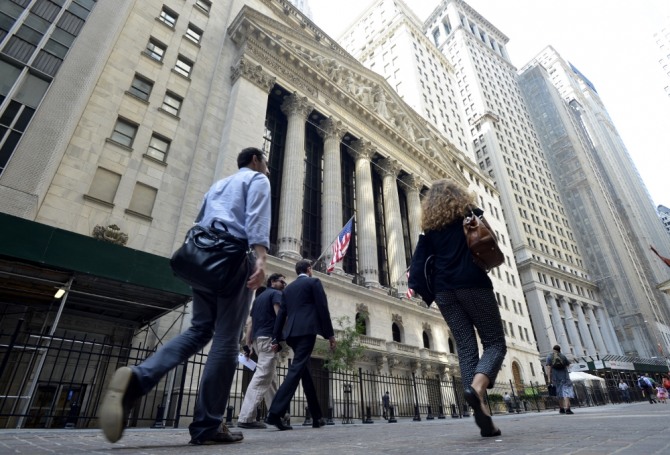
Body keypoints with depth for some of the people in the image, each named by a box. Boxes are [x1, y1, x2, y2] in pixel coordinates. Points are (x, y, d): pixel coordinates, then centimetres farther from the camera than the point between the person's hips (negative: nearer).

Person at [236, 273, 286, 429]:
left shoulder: (259, 297, 25)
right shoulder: (276, 294, 1)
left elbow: (250, 323, 19)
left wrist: (247, 344, 15)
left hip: (257, 339, 9)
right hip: (268, 338, -9)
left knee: (271, 378, 14)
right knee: (262, 377, -12)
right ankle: (246, 418, -16)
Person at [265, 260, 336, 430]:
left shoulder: (288, 288, 20)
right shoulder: (314, 282, 4)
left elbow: (281, 314, 15)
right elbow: (323, 308, -4)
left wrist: (276, 339, 14)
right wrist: (330, 334, -2)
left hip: (291, 333, 7)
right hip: (306, 331, -6)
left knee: (305, 371, 12)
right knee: (297, 369, -11)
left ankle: (317, 416, 18)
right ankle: (274, 413, -20)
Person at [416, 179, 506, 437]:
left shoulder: (429, 227, 15)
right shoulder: (471, 214, 11)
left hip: (444, 290, 3)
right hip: (473, 284, -2)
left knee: (466, 347, 3)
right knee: (495, 342, 3)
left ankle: (481, 410, -5)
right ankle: (476, 387, -23)